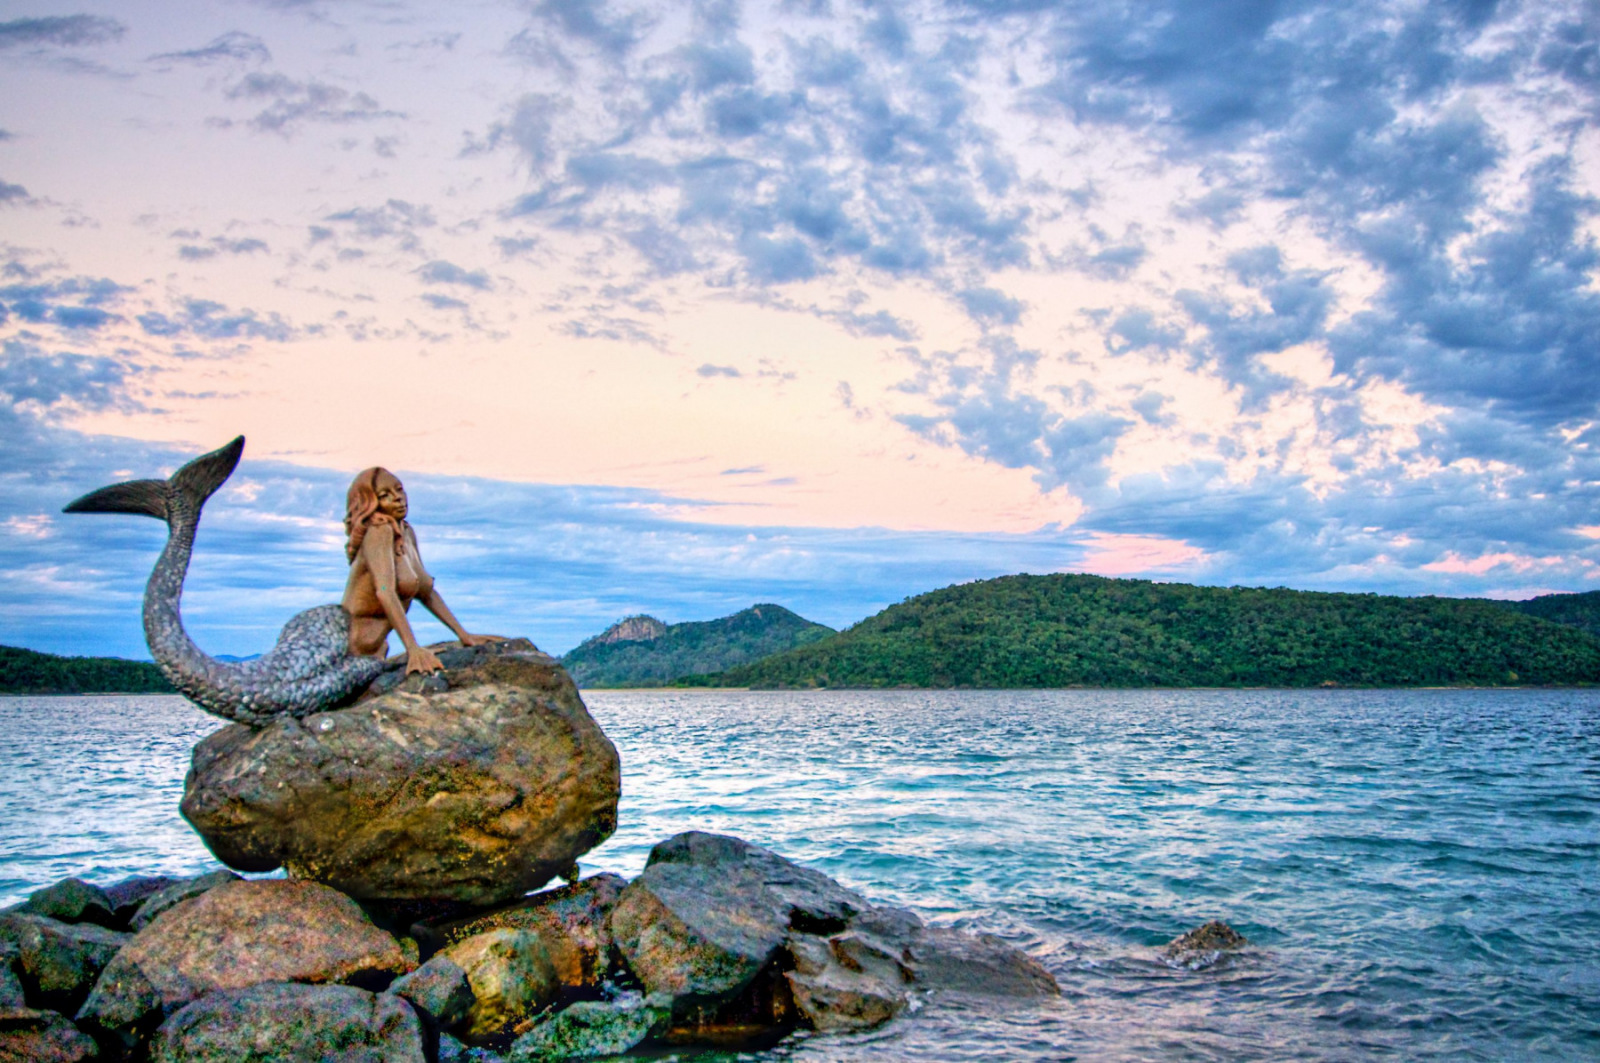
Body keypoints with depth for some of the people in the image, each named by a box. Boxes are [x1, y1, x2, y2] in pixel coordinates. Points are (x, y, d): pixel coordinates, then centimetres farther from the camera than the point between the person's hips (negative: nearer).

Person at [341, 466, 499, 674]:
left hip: (377, 650, 8)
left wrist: (463, 634, 13)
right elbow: (385, 591, -28)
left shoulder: (406, 533, 10)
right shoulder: (378, 532, -15)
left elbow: (424, 591, 17)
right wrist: (413, 648, -37)